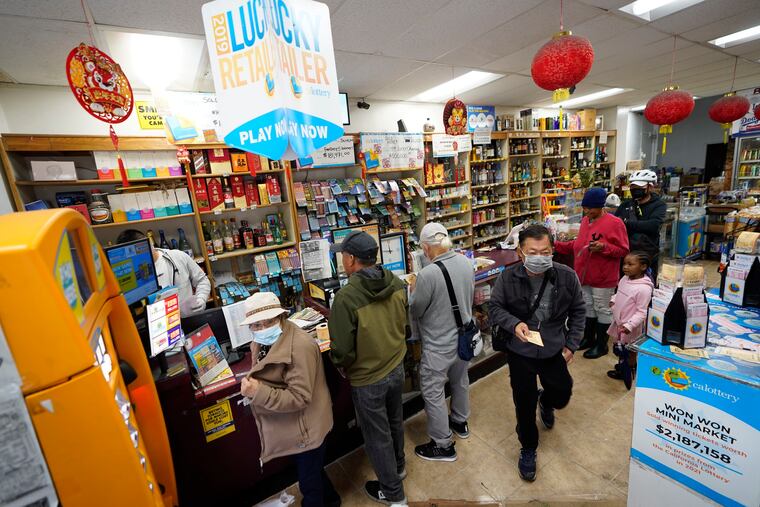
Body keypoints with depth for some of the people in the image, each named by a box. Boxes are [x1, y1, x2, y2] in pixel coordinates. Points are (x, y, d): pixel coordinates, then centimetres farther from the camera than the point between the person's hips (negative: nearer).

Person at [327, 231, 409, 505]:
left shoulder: (346, 297, -32)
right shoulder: (397, 283, -13)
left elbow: (342, 351, -24)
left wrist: (341, 364, -2)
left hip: (368, 379, -6)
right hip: (396, 367, 6)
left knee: (377, 436, 19)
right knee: (394, 421, 30)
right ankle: (398, 466, 57)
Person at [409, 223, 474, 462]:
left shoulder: (428, 274, -30)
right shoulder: (465, 262, -8)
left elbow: (413, 312, -18)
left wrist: (413, 290, 1)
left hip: (439, 345, -7)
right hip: (463, 336, 8)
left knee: (433, 393, 13)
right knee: (460, 380, 28)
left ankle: (443, 445, 31)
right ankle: (460, 422, 52)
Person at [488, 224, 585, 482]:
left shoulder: (567, 276, -14)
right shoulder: (508, 277, -19)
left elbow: (578, 311, 1)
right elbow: (495, 308, -7)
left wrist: (572, 345, 0)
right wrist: (514, 324, -26)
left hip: (554, 349, 2)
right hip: (520, 351, -2)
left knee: (562, 395, 18)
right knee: (524, 403, 9)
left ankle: (545, 402, 58)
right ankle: (528, 449, 38)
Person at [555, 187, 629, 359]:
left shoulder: (615, 223, -14)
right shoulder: (585, 220, 8)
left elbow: (623, 250, -13)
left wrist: (604, 247, -28)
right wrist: (558, 246, 7)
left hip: (603, 277, -7)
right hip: (584, 274, 7)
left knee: (602, 309, 6)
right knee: (588, 307, 18)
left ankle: (601, 345, 22)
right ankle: (588, 338, 34)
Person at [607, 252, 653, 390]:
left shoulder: (644, 288, -27)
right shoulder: (624, 279, -3)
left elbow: (642, 312, -24)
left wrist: (629, 325, -30)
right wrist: (613, 300, 1)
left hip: (630, 329, -8)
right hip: (618, 323, 8)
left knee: (629, 353, 13)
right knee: (619, 350, 24)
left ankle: (628, 374, 32)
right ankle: (622, 369, 44)